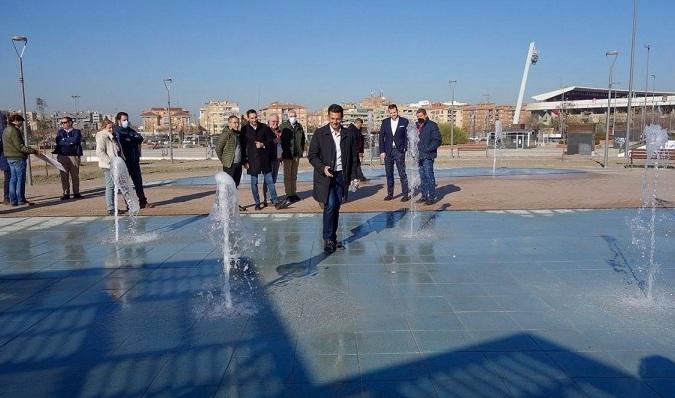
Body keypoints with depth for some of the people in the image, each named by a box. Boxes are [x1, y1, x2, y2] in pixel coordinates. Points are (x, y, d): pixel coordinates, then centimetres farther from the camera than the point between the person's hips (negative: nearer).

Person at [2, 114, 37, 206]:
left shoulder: (6, 130, 17)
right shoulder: (14, 131, -15)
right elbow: (19, 146, -21)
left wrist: (26, 151, 14)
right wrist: (32, 151, -18)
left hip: (10, 157, 10)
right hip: (18, 158, -10)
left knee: (13, 179, 11)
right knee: (20, 179, -5)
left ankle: (13, 200, 13)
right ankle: (21, 200, -2)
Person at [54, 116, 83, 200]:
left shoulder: (77, 132, 6)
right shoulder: (60, 132, 15)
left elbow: (75, 140, -14)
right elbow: (58, 141, -2)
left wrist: (64, 140, -3)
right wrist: (70, 141, -6)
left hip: (74, 156, -2)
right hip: (62, 156, 2)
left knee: (75, 176, 1)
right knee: (64, 176, 1)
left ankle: (76, 193, 10)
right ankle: (66, 194, 7)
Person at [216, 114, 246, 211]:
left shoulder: (238, 134, 13)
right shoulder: (225, 134, -11)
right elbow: (218, 149, -12)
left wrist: (243, 161, 12)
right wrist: (223, 161, -6)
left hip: (238, 164, 7)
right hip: (229, 165, -7)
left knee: (235, 185, 13)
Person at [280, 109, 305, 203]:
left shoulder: (299, 126, 8)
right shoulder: (283, 126, -6)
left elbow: (302, 139, 14)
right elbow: (280, 139, -7)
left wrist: (301, 151, 6)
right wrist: (282, 152, -9)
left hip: (296, 154, 5)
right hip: (287, 154, -4)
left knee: (294, 175, 13)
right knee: (287, 175, 1)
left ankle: (294, 193, 21)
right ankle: (288, 194, 6)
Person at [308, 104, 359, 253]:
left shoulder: (348, 135, 6)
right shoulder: (320, 134, -2)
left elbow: (353, 158, 11)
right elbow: (312, 155, -2)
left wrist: (352, 177, 3)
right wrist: (322, 167, -18)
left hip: (341, 176, 3)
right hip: (325, 177, -3)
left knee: (336, 207, 8)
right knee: (330, 206, -12)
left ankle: (333, 238, 19)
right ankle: (327, 239, -1)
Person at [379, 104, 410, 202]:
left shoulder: (404, 122, 1)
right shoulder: (385, 122, 7)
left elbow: (407, 136, 1)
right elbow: (381, 137, 7)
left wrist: (406, 149, -10)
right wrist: (382, 151, 0)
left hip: (399, 151, -3)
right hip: (387, 152, 3)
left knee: (402, 174, -4)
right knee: (389, 174, 9)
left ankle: (405, 194, 1)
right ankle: (390, 194, 17)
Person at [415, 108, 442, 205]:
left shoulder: (432, 125, -4)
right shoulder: (416, 126, 14)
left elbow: (438, 140, -8)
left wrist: (428, 149, -14)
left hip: (428, 156, -6)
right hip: (420, 156, 6)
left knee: (429, 176, -10)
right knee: (422, 177, 11)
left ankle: (432, 197, -5)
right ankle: (424, 196, 18)